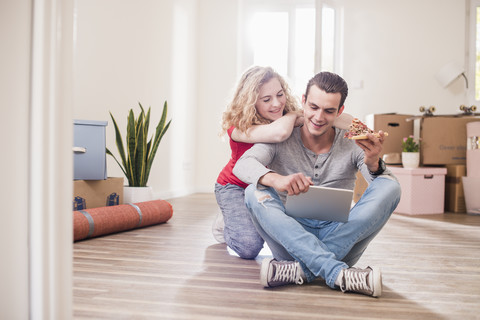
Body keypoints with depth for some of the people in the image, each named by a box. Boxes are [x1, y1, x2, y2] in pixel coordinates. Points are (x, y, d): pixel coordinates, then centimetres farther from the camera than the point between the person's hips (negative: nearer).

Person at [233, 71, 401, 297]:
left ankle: (302, 270, -30)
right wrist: (276, 179, -40)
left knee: (390, 186, -19)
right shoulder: (282, 139, 0)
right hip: (292, 240, -1)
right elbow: (242, 164, -17)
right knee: (255, 192, -25)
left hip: (341, 239, 1)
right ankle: (338, 274, -36)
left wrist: (374, 165, -34)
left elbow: (386, 188, -9)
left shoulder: (352, 144, 3)